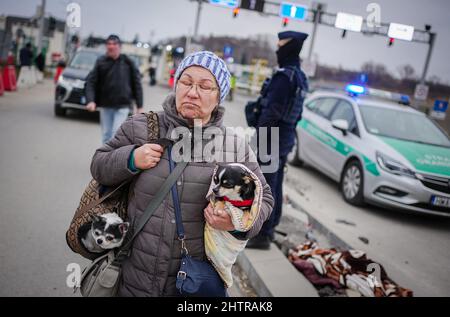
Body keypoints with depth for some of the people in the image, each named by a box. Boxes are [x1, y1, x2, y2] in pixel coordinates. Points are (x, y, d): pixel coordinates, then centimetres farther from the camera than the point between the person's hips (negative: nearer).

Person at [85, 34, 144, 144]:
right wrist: (90, 100, -18)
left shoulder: (128, 62, 0)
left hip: (122, 106, -2)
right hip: (105, 106, 2)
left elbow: (137, 84, 3)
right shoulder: (101, 62, 2)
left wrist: (140, 106, 0)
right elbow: (91, 82, -2)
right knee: (106, 136, 10)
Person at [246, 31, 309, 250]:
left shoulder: (284, 76, -18)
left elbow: (271, 113, -22)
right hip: (287, 138, 10)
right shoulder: (300, 77, 13)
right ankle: (269, 228, 29)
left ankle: (262, 235, 2)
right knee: (275, 186, 17)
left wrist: (260, 140, -19)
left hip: (273, 139, -10)